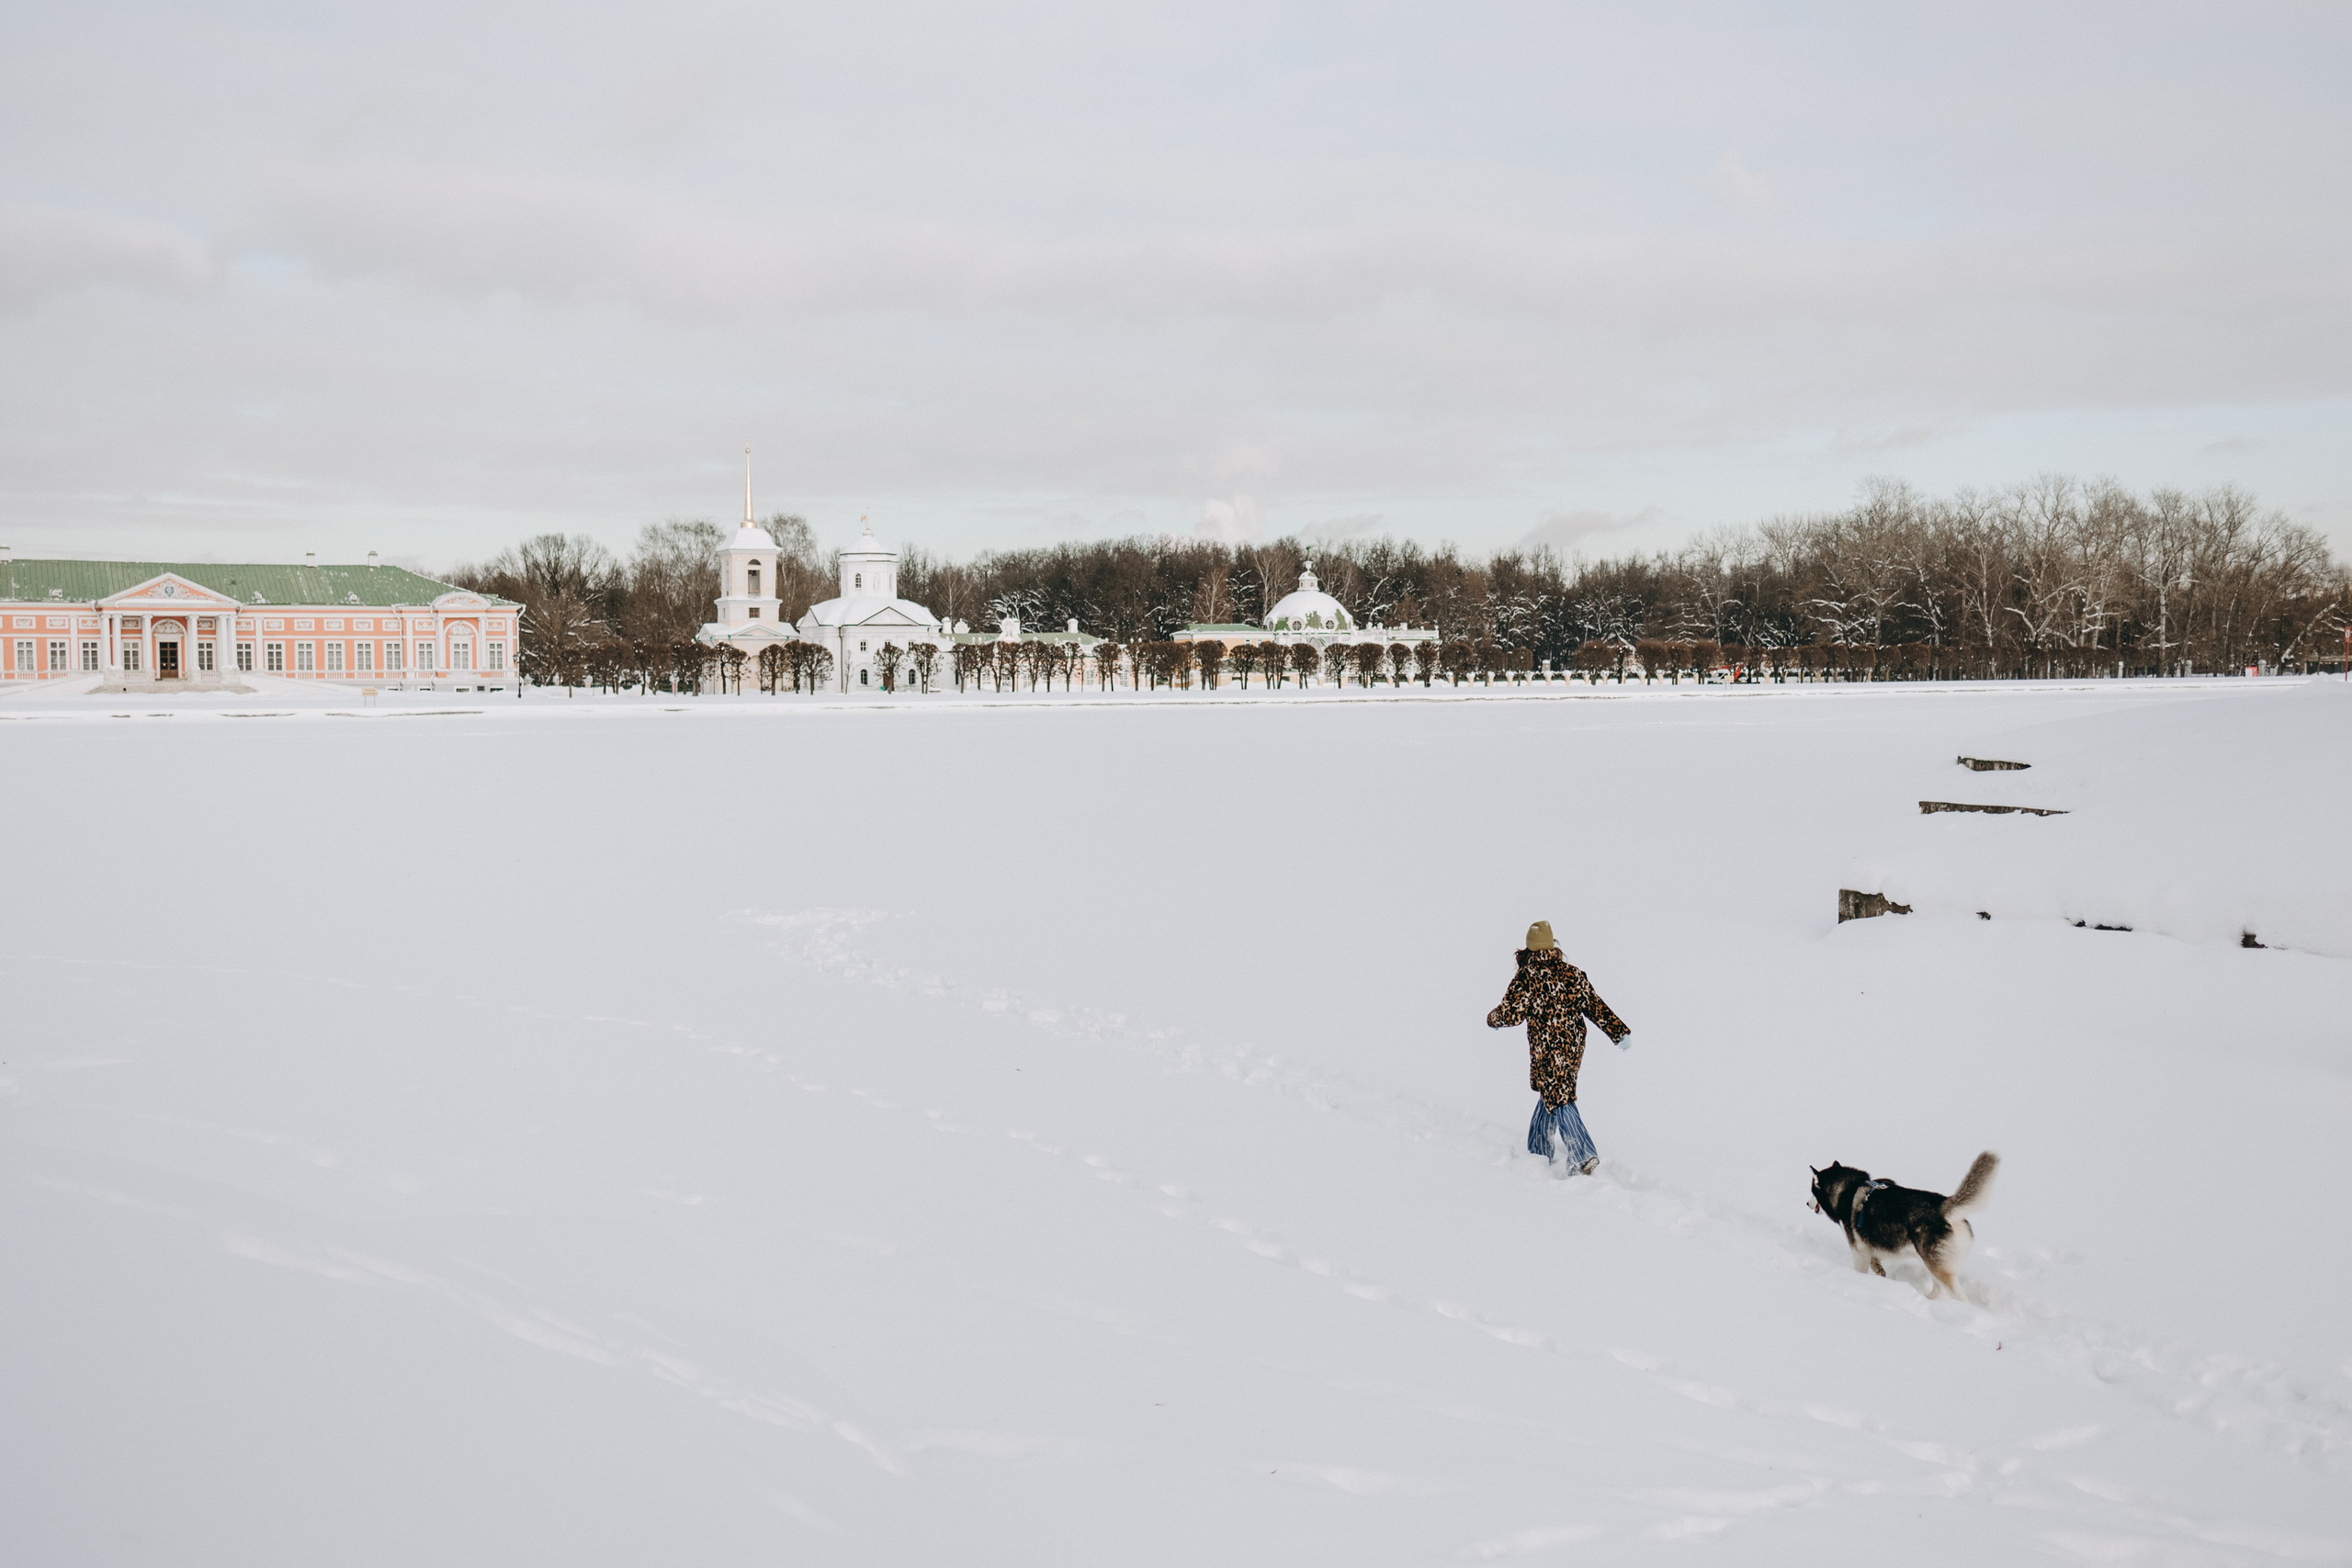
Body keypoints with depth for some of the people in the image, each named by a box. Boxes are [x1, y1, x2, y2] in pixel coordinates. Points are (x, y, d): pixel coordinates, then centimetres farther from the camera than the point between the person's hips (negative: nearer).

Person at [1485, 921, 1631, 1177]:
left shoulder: (1527, 976, -11)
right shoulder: (1574, 973, 5)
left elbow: (1511, 1013, -11)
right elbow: (1597, 1007, 5)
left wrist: (1492, 1019, 10)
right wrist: (1620, 1034, 10)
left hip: (1546, 1053, -6)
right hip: (1574, 1049, 6)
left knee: (1559, 1102, -3)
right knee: (1549, 1098, 20)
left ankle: (1585, 1157, -12)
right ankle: (1539, 1149, 27)